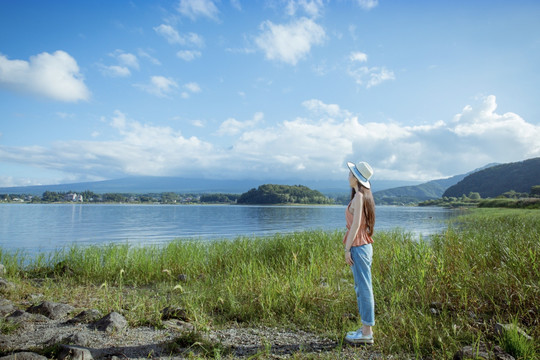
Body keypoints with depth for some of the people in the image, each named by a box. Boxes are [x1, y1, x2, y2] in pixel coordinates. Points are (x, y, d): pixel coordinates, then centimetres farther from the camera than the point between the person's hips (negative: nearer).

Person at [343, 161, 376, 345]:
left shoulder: (358, 196, -14)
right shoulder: (365, 195, 14)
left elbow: (356, 225, -18)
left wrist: (347, 249, -16)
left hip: (358, 246, -10)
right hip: (365, 245, 10)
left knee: (363, 288, -2)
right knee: (361, 287, 15)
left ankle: (366, 333, 7)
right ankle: (365, 329, 25)